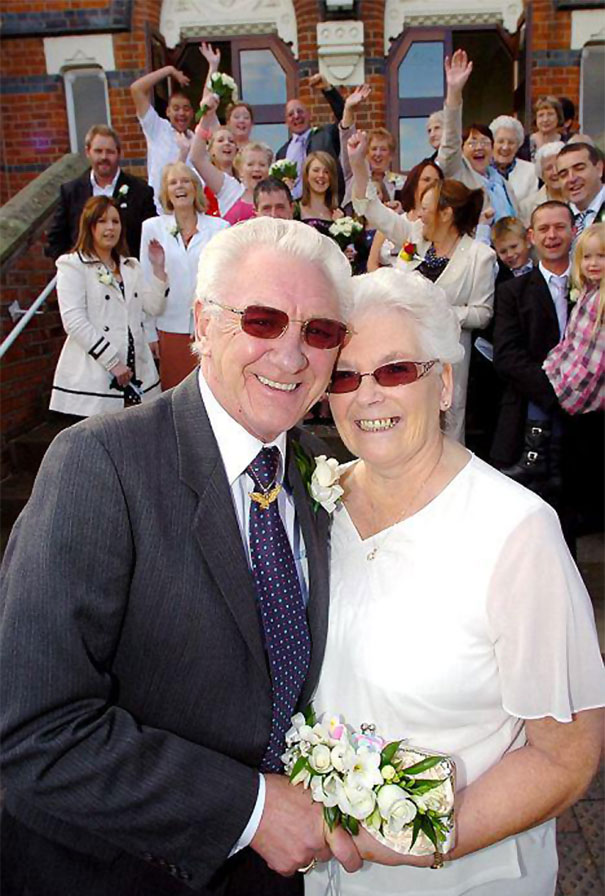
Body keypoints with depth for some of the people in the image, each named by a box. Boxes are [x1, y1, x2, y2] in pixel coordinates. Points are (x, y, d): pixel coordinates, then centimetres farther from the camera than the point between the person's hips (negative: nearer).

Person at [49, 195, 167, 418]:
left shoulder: (131, 266, 20)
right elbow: (73, 321, -11)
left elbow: (154, 307, 11)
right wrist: (112, 362, -15)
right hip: (94, 375, -5)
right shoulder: (72, 265, 0)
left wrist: (158, 268, 1)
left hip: (137, 373, 6)